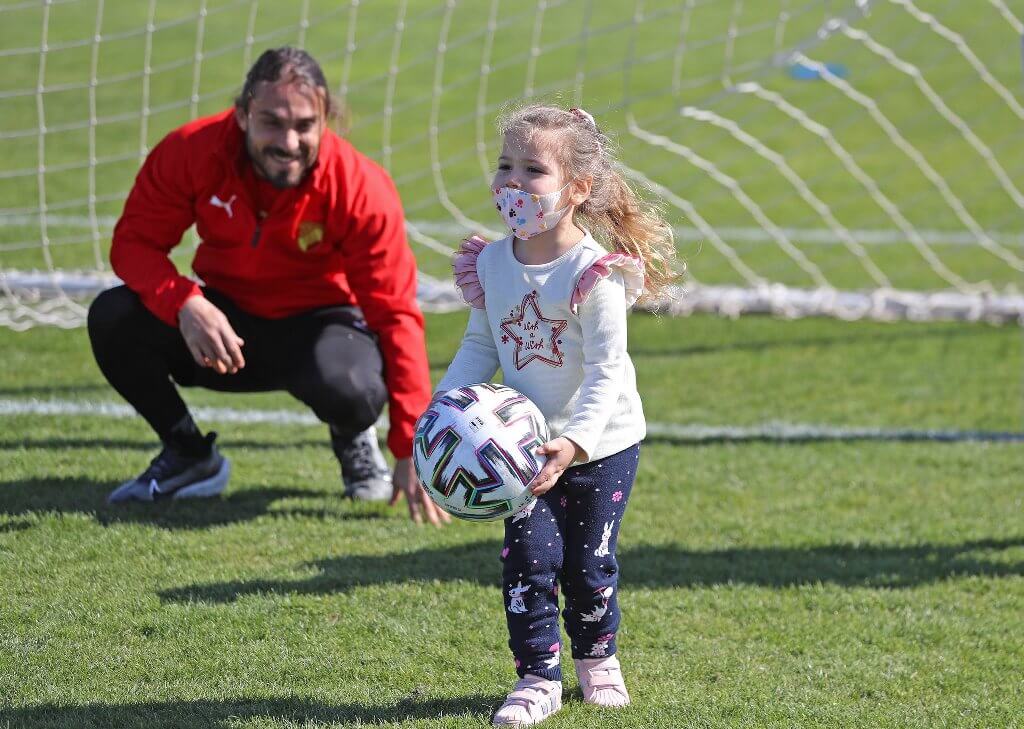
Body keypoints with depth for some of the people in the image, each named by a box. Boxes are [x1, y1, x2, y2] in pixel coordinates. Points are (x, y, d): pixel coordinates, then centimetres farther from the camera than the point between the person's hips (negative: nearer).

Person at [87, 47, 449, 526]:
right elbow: (134, 242, -14)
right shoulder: (193, 151, -19)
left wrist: (410, 450, -27)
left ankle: (354, 442, 4)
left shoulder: (361, 189, -24)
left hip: (318, 324, -3)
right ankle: (189, 457, 3)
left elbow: (396, 317, -22)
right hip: (227, 321, 3)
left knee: (349, 387, -39)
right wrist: (185, 304, -38)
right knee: (113, 318, -24)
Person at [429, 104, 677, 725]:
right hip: (525, 444, 3)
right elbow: (480, 347, 8)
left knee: (589, 564, 6)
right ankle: (538, 677, 4)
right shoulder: (490, 265, -3)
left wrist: (575, 442, -34)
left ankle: (597, 657, 31)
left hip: (601, 444, -3)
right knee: (530, 557, -6)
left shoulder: (595, 273, -20)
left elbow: (606, 370, -22)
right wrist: (442, 406, -6)